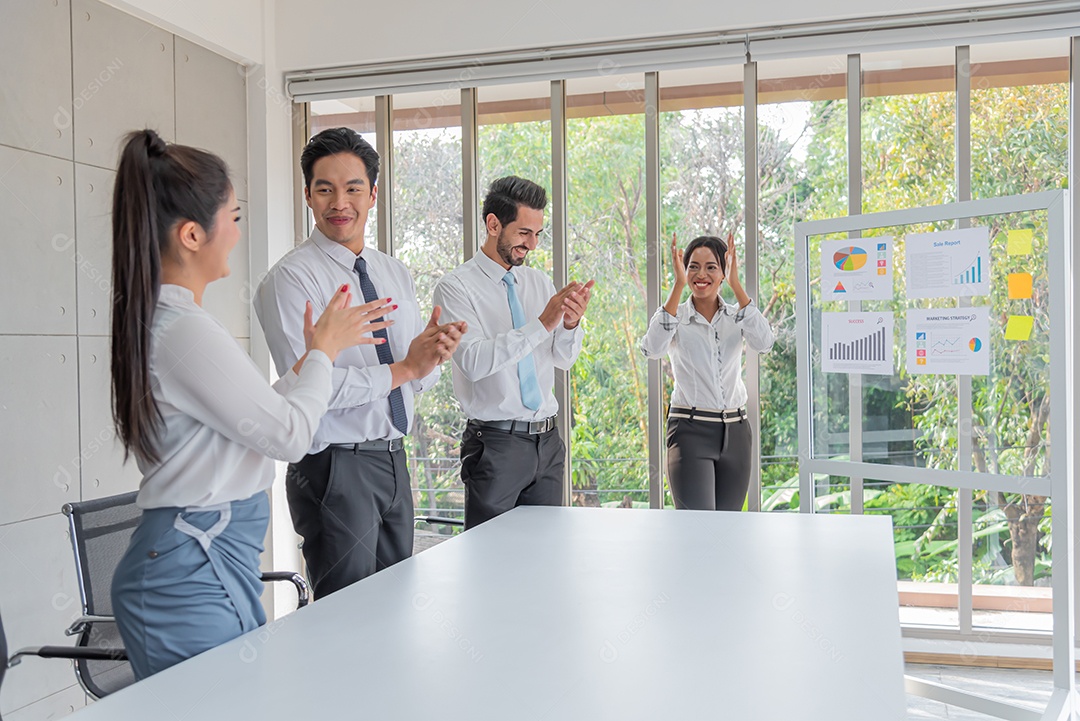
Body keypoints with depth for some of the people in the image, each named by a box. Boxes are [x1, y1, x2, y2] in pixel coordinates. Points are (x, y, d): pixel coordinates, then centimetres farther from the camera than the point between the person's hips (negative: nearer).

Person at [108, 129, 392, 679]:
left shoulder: (155, 322, 10)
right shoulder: (186, 331, -21)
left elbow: (256, 413, 14)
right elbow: (290, 434, -14)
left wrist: (314, 353, 16)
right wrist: (323, 351, 0)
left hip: (204, 558, 9)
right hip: (196, 570, -9)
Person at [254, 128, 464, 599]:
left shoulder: (395, 273, 11)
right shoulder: (291, 278, -11)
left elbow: (420, 376, 10)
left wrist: (435, 353, -12)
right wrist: (402, 369, -17)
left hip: (394, 459, 7)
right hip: (335, 468, -7)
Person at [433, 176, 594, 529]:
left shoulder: (539, 282, 10)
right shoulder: (456, 286, -7)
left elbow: (564, 358, 8)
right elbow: (474, 360, -20)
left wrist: (571, 324, -13)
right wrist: (542, 323, -24)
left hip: (547, 440, 6)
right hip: (496, 443, -5)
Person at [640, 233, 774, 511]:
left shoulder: (736, 316, 8)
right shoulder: (675, 315, 1)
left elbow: (763, 343, -14)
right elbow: (652, 348, -21)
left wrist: (736, 284, -16)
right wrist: (678, 285, -22)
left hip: (735, 432, 4)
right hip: (690, 431, -3)